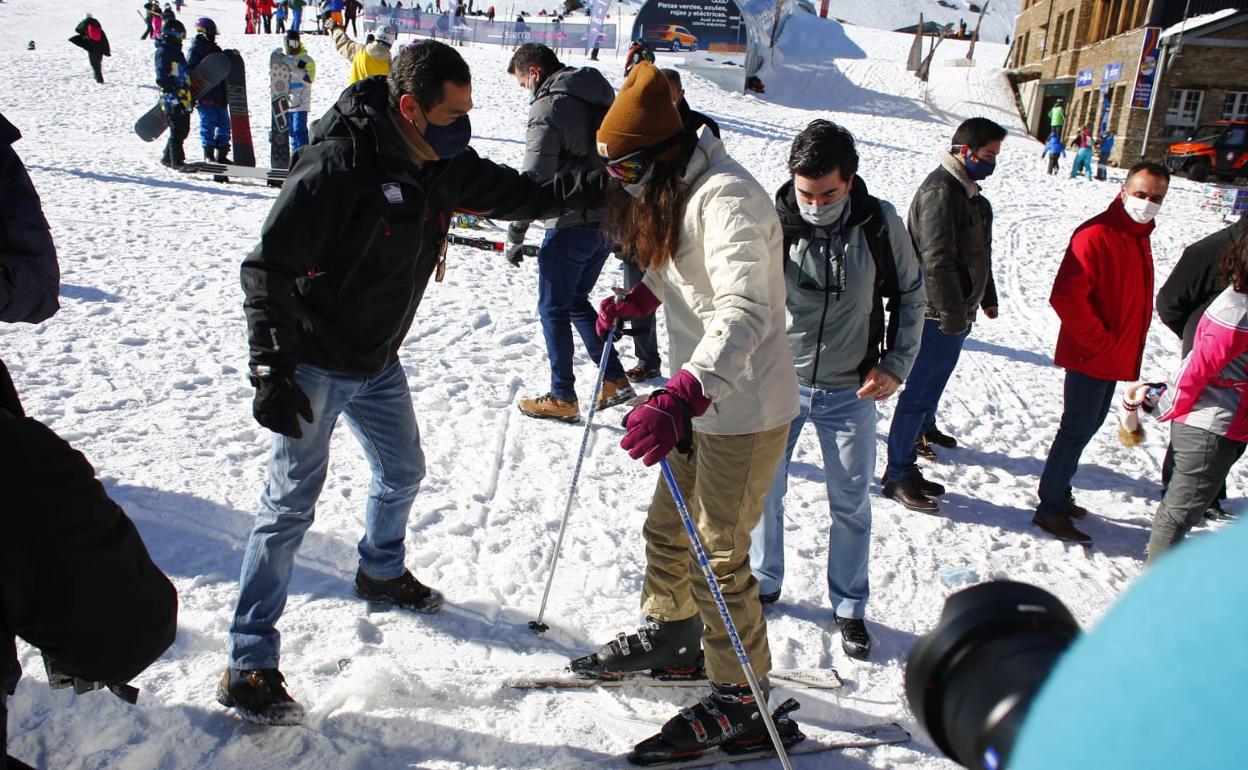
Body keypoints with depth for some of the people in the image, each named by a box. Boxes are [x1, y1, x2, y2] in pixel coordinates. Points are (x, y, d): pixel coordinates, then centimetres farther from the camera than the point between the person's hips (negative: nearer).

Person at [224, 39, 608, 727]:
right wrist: (272, 372, -30)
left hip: (379, 361, 8)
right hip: (313, 363, -8)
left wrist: (602, 185, -10)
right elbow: (266, 269, -25)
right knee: (292, 502, -5)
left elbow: (520, 195, 5)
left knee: (402, 472, 22)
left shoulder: (442, 165, -3)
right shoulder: (337, 165, -26)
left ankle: (382, 572, 51)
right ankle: (249, 666, 6)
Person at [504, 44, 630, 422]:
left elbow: (534, 181, -19)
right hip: (609, 221, 8)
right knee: (576, 302, 21)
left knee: (554, 310, 6)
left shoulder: (548, 107, -13)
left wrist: (515, 237, -13)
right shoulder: (601, 96, 13)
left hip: (570, 227, -8)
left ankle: (562, 398, 13)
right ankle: (615, 380, 20)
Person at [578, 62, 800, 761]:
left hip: (746, 407, -10)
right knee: (668, 529, 22)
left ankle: (742, 702, 18)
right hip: (701, 397, 10)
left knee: (718, 557, 0)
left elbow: (745, 312, -38)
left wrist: (680, 400, -50)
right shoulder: (676, 192, 7)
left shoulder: (726, 199, -24)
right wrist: (637, 301, 8)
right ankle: (670, 635, 45)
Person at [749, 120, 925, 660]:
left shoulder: (880, 223, -10)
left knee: (851, 503, 11)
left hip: (850, 391, 1)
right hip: (780, 381, 0)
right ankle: (762, 584, 34)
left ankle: (850, 607, 30)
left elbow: (910, 295, 3)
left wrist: (895, 364, -4)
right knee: (763, 491, 10)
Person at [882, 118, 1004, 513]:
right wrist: (953, 314, -22)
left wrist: (986, 298, 28)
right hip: (939, 315, -9)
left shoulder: (968, 192, 15)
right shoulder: (941, 191, -18)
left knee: (932, 382, 20)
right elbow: (937, 260, -24)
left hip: (955, 312, 10)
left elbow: (977, 254, 26)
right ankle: (899, 476, 3)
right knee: (919, 391, -4)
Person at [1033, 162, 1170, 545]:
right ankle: (1050, 509, 7)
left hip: (1116, 358, 9)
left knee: (1088, 425, 17)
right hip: (1090, 357, -9)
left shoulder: (1139, 235, 10)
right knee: (1076, 430, -3)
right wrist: (1100, 341, -20)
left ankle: (1059, 495, 31)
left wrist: (1130, 348, 13)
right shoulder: (1097, 234, -19)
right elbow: (1064, 296, -27)